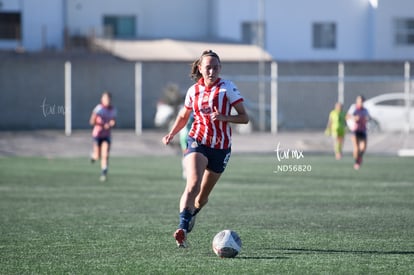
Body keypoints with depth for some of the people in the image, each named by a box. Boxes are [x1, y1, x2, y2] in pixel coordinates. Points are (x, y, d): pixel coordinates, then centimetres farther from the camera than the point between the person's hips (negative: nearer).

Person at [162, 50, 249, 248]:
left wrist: (223, 117, -23)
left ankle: (191, 214, 44)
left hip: (221, 148, 0)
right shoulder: (193, 91, 6)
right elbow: (183, 116, 22)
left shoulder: (227, 88, -3)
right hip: (197, 142, 0)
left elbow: (244, 117, -6)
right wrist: (171, 134, 5)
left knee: (203, 196, 11)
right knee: (193, 183, -27)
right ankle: (182, 228, -39)